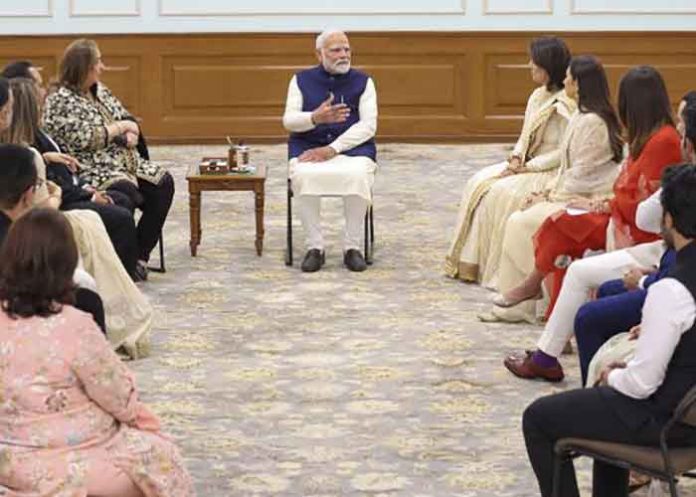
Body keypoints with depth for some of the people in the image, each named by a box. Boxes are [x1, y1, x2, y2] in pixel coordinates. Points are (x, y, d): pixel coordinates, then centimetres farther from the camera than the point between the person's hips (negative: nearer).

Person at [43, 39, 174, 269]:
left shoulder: (99, 90, 15)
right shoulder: (60, 100, -11)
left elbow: (127, 118, 19)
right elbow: (86, 139, -21)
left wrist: (131, 133, -5)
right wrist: (120, 127, -9)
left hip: (122, 162, 9)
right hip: (91, 171, -9)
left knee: (163, 183, -9)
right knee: (127, 192, -33)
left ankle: (141, 256, -6)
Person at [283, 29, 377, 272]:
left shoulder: (363, 81, 6)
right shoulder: (302, 80, 9)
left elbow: (368, 125, -5)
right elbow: (289, 120, 0)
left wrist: (332, 149, -17)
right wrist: (315, 118, -23)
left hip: (353, 146, 0)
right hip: (309, 147, 1)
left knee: (358, 176, -35)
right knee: (304, 176, -34)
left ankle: (352, 247, -22)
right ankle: (315, 247, -23)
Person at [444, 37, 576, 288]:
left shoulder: (565, 104, -16)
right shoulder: (538, 96, 12)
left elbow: (565, 152, -20)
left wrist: (527, 167, -18)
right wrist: (516, 157, -3)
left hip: (549, 172, -9)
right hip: (526, 165, 9)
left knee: (504, 193, -26)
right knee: (479, 184, -7)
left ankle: (499, 270, -17)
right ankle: (472, 262, -8)